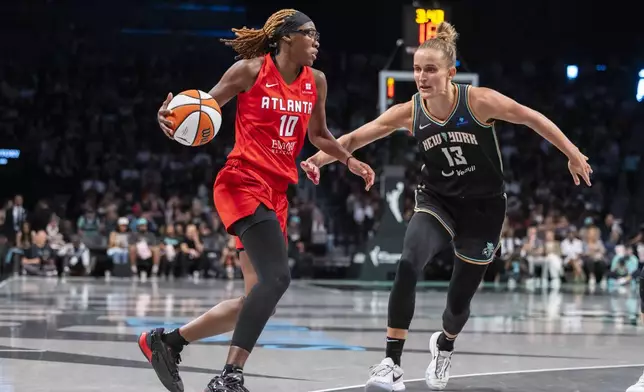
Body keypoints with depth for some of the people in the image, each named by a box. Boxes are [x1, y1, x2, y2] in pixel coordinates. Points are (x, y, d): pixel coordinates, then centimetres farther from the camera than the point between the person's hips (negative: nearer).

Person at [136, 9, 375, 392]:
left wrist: (350, 160, 14)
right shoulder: (251, 70, -5)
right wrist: (172, 115, -19)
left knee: (259, 296, 5)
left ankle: (166, 341, 16)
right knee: (276, 278, -25)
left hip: (276, 193, 8)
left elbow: (318, 134, 27)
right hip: (243, 182, -8)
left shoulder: (315, 81, 12)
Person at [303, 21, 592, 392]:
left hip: (483, 208, -1)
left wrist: (572, 154, -1)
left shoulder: (479, 101, -20)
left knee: (460, 298, 8)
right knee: (408, 266, -29)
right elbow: (356, 137, -12)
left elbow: (532, 118, -7)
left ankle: (444, 345, 46)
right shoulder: (409, 112, -12)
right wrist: (321, 157, -29)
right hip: (438, 202, 1)